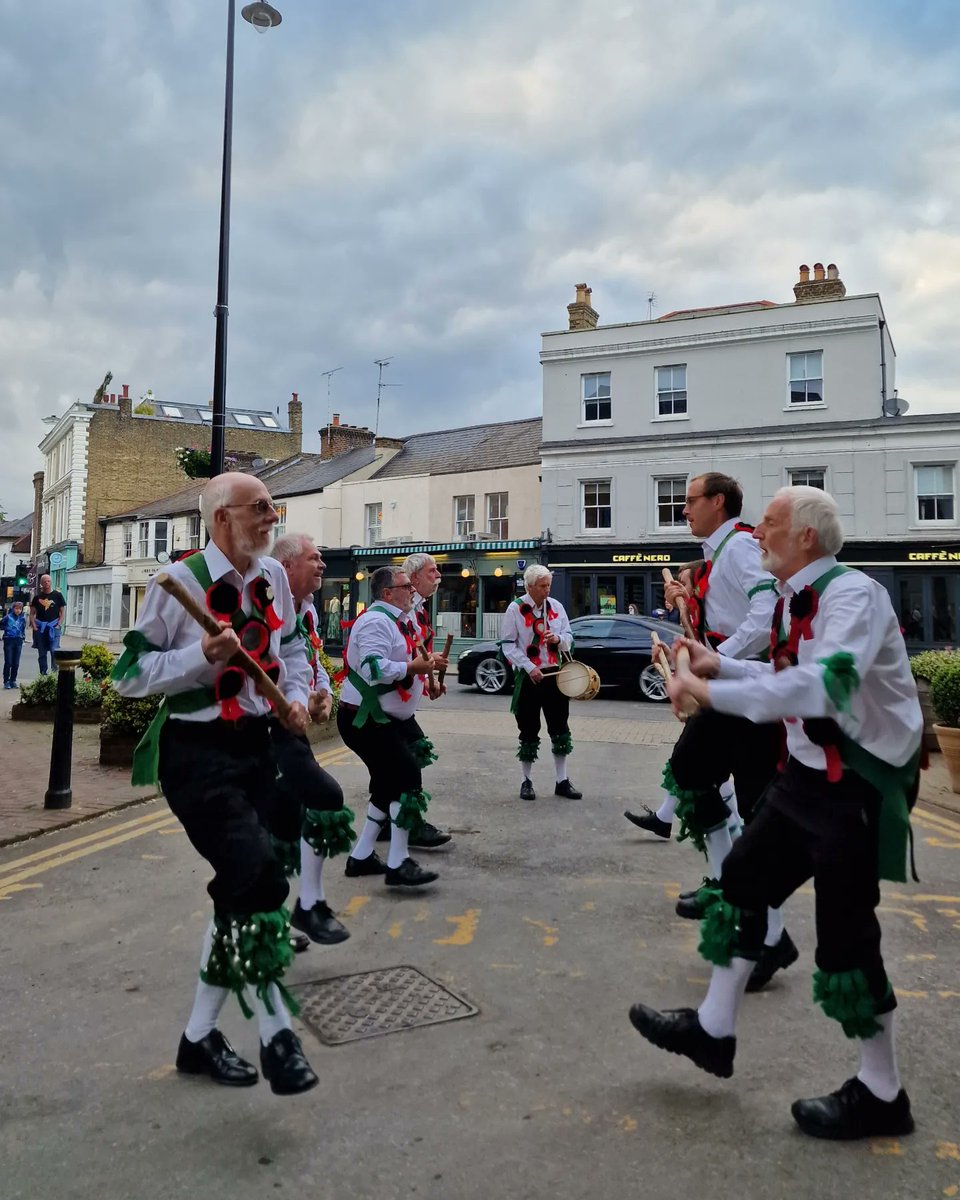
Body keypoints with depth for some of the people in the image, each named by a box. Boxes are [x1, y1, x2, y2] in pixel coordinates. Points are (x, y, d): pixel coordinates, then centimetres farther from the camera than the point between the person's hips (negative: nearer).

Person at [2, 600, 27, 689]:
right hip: (9, 641, -3)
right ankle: (6, 681, 4)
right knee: (8, 662, -3)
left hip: (18, 641, 3)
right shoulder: (8, 617, -7)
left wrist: (23, 635, 9)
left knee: (16, 663, 6)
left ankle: (13, 681, 16)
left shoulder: (23, 618, 4)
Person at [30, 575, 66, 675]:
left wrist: (59, 625, -7)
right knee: (41, 654, 7)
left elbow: (62, 611, 4)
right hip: (40, 628, 3)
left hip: (53, 627, -3)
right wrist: (34, 626, -2)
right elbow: (32, 613, 11)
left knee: (54, 651, -14)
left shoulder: (57, 595, 5)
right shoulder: (37, 597, 10)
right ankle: (43, 673, 14)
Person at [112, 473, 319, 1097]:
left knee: (240, 891, 11)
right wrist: (202, 655, -24)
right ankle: (276, 1033, 1)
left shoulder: (273, 577, 6)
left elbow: (292, 645, 22)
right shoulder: (180, 582, -13)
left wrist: (298, 695, 5)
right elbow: (128, 673, -11)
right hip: (196, 752, -7)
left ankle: (200, 1035, 30)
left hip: (255, 746, 7)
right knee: (260, 877, -18)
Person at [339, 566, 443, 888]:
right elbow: (373, 669, -30)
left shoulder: (396, 620, 15)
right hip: (364, 719, -11)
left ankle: (361, 856, 24)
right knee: (408, 776, -14)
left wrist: (423, 663, 8)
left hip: (383, 718, 11)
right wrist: (413, 667, -22)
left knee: (390, 785, 15)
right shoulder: (376, 621, -18)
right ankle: (398, 864, -8)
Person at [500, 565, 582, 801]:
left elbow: (569, 638, 11)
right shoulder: (515, 609, -7)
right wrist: (529, 667, -17)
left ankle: (562, 781, 16)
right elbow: (508, 644, -8)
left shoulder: (556, 607, 5)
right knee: (529, 731, 4)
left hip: (554, 674, 4)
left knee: (560, 729, 6)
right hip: (528, 676, -4)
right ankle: (527, 781, 17)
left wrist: (558, 638, -13)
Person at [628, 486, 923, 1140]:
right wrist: (722, 664, 10)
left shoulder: (852, 595, -22)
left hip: (862, 786, -9)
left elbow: (822, 686, -38)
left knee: (846, 933, 0)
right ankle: (713, 1030, 31)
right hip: (810, 776, 9)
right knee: (743, 879, 14)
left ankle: (881, 1094, 23)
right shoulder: (795, 601, 5)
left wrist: (712, 692, -34)